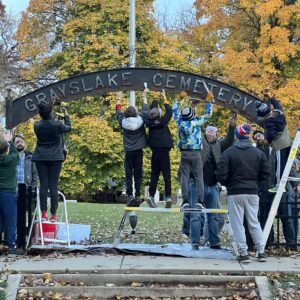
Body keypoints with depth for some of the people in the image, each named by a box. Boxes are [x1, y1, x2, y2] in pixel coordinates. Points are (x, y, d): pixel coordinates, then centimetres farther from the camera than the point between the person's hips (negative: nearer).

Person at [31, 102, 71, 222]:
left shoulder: (37, 125, -3)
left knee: (43, 185, 3)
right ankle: (53, 215, 0)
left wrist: (52, 118, 26)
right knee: (54, 186, -1)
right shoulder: (57, 124, -10)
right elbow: (68, 127, 11)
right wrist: (65, 114, 23)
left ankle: (43, 213, -1)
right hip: (55, 158, -2)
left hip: (41, 158, 2)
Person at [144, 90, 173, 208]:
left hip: (154, 151, 4)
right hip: (164, 150, -4)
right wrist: (165, 98, 11)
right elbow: (169, 112, 4)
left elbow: (150, 110, 17)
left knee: (154, 175, 10)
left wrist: (156, 99, 27)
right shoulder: (162, 121, -10)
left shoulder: (149, 122, 1)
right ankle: (168, 196, -10)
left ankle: (151, 196, 2)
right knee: (167, 174, -4)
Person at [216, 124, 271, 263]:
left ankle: (243, 254, 0)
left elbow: (221, 174, -12)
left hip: (235, 193, -3)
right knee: (254, 223, 13)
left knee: (237, 224, 3)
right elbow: (266, 173, 3)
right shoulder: (258, 153, 2)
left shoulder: (228, 153, -9)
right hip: (252, 192, 4)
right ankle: (261, 252, 11)